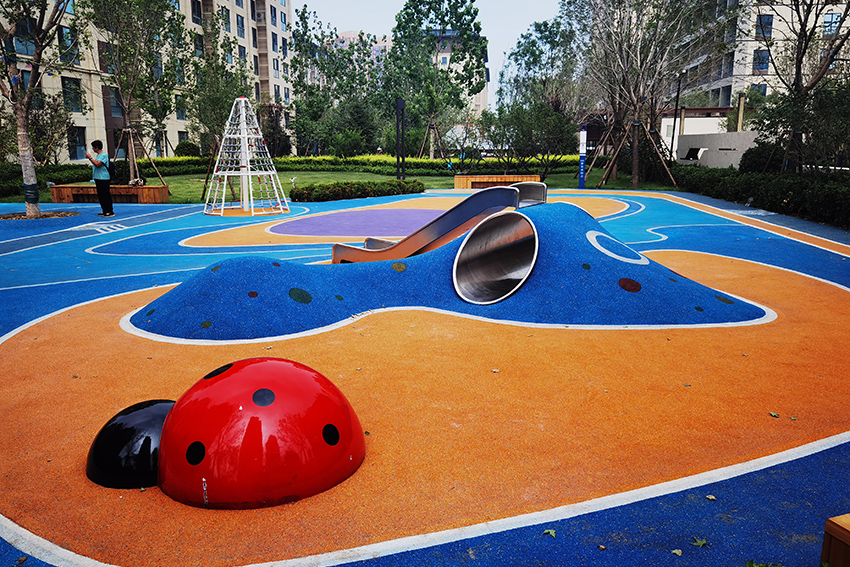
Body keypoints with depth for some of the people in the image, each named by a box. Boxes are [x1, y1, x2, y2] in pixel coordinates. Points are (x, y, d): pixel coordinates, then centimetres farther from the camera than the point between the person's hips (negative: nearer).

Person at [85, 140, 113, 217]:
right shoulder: (97, 155, 18)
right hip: (98, 178, 10)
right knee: (100, 196, 12)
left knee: (106, 195, -9)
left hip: (103, 179, -10)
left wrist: (90, 158, -18)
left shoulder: (103, 155, -13)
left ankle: (110, 212, -7)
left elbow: (97, 164, -24)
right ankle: (104, 211, 17)